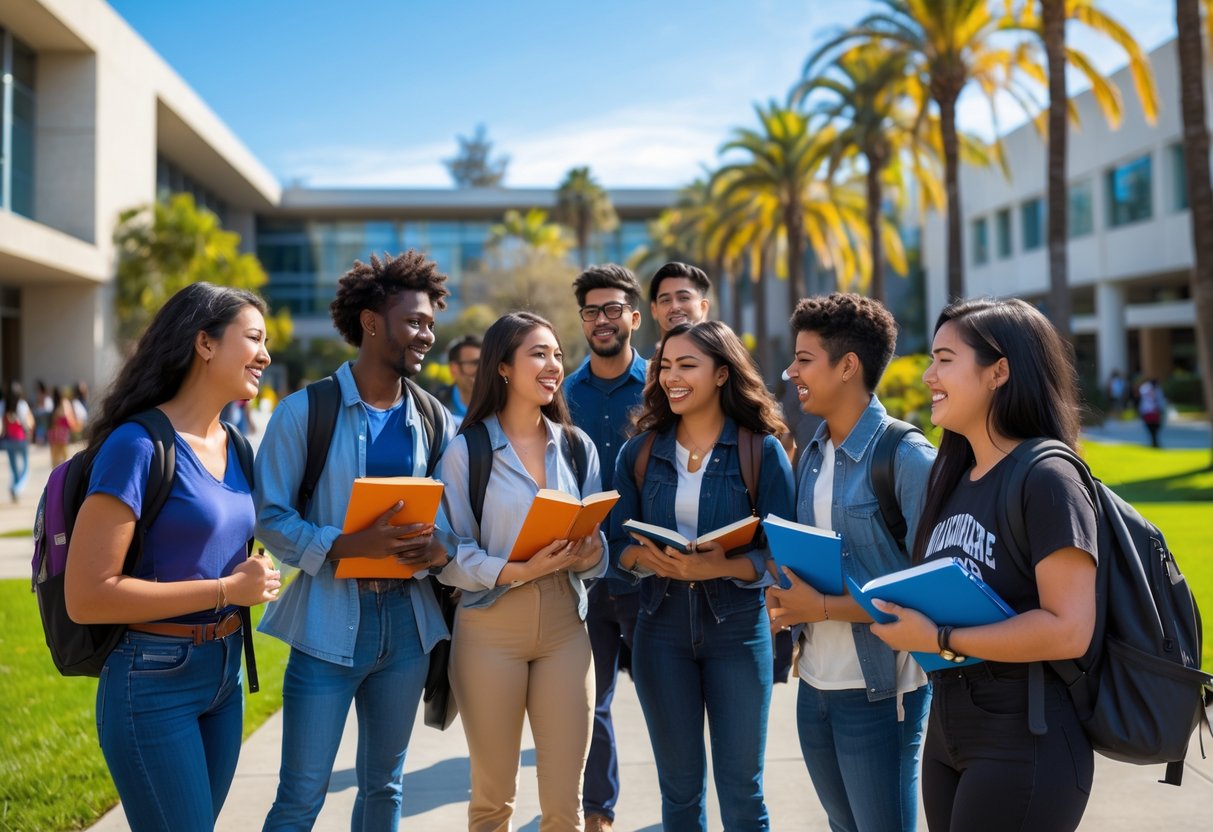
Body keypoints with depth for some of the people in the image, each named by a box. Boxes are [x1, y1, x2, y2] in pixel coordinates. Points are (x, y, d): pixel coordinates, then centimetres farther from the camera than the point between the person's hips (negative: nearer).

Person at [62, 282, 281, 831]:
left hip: (226, 673, 8)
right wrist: (227, 591, -19)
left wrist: (256, 577, 0)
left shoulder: (234, 447, 6)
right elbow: (86, 597, -21)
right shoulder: (138, 444, -17)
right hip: (154, 681, -8)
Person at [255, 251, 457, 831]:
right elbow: (271, 519, -10)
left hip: (406, 619, 5)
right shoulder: (304, 412, -6)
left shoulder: (433, 420, 7)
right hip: (329, 620, -4)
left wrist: (440, 548, -14)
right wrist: (350, 546, -24)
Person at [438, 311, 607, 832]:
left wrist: (590, 555, -11)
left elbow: (596, 542, 11)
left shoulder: (577, 446, 8)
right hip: (490, 630, -3)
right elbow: (450, 557, -8)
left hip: (565, 628, 3)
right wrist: (518, 571, -22)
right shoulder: (465, 451, -4)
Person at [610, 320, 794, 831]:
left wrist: (720, 568, -25)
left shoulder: (762, 450, -5)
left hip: (738, 629, -2)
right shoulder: (640, 451, 4)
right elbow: (619, 541, 4)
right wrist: (649, 559, -18)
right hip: (661, 627, 3)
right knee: (679, 788, 12)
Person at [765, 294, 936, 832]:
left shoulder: (907, 457, -15)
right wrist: (786, 602, -4)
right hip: (814, 684, 7)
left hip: (879, 691, -7)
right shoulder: (812, 454, 7)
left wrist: (823, 608, -19)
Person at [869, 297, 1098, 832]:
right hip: (945, 733, 8)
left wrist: (938, 641, -20)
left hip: (1023, 746, -8)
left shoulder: (1046, 478, -16)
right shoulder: (953, 477, 9)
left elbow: (1069, 630, -23)